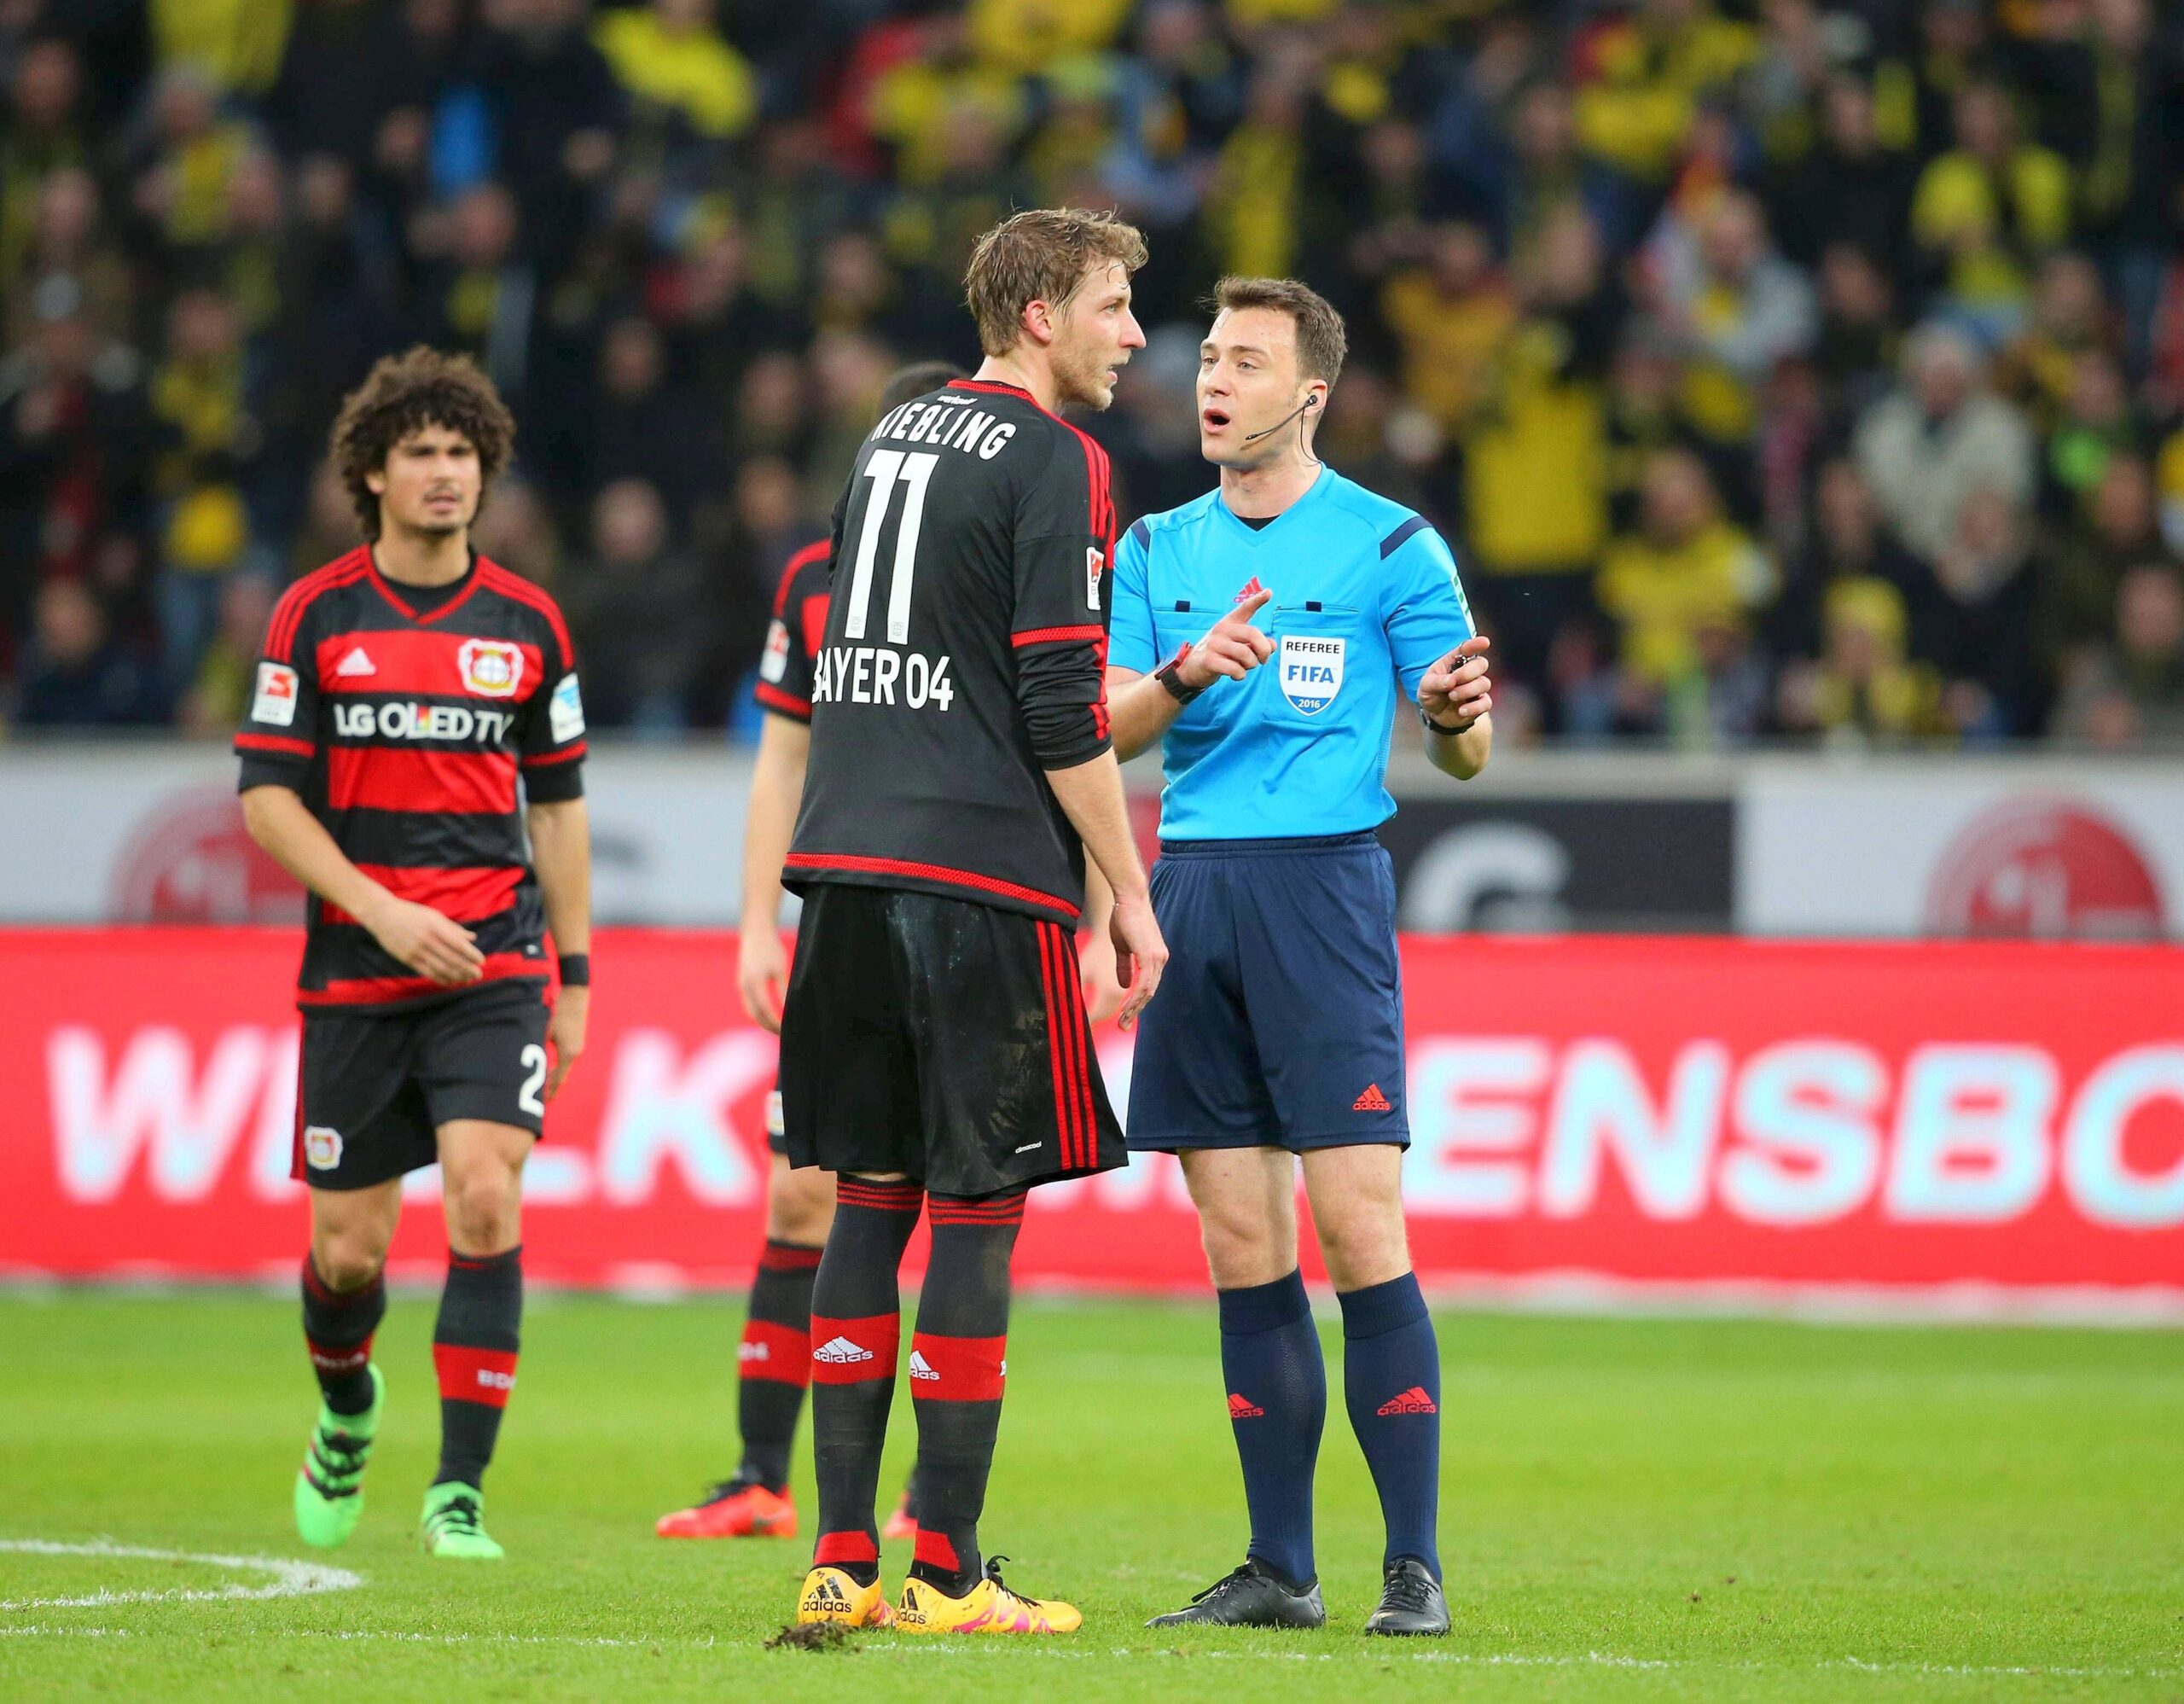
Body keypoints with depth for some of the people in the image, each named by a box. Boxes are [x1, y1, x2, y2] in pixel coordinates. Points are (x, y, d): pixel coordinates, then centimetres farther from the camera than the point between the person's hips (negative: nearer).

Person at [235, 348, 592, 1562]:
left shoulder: (527, 623, 6)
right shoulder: (316, 617, 1)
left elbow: (559, 805, 13)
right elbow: (268, 797, -1)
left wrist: (576, 980, 11)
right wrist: (381, 909, -14)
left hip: (494, 969, 0)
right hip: (355, 969, 0)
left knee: (487, 1199, -18)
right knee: (350, 1247, 4)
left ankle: (461, 1490, -13)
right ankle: (347, 1407, 38)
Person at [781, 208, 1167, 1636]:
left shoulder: (895, 436, 16)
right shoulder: (1055, 465, -7)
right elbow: (1064, 716, -12)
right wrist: (1131, 901, -6)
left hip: (850, 869, 7)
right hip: (983, 878, -7)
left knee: (870, 1199, 9)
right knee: (978, 1211, -3)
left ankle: (844, 1560, 7)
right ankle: (945, 1573, -3)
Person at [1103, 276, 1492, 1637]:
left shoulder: (1390, 544, 1)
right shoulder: (1160, 548, 14)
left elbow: (1466, 755, 3)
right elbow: (1106, 730, 4)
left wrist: (1454, 711, -21)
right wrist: (1186, 672, -16)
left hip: (1323, 882, -4)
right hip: (1191, 887, 4)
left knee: (1359, 1228, -11)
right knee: (1242, 1247, 5)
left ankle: (1416, 1567, -7)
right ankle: (1279, 1567, 10)